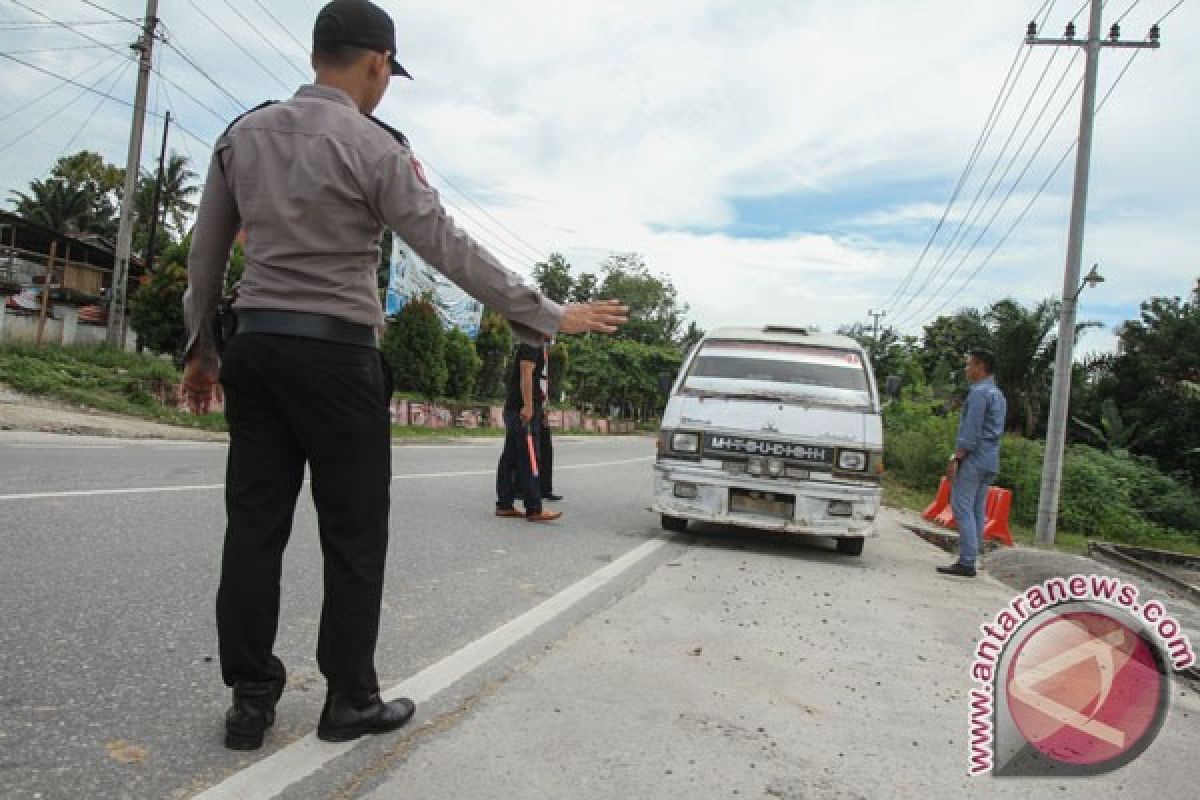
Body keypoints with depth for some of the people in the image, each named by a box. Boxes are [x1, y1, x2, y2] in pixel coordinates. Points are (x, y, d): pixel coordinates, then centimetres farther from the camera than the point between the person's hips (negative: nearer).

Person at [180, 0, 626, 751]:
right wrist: (550, 315, -8)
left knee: (254, 526, 8)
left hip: (255, 345, 6)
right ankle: (351, 700, 15)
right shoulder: (374, 146, -9)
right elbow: (451, 249, -13)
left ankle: (251, 698, 15)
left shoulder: (242, 134, 10)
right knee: (353, 536, 5)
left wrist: (200, 347, 23)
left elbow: (206, 255, 13)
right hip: (336, 355, -6)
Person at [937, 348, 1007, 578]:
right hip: (990, 462, 10)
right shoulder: (998, 394, 20)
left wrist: (956, 458, -17)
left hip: (973, 458, -10)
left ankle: (966, 562, -14)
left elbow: (971, 430, -18)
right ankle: (969, 560, 11)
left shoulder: (979, 392, -11)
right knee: (977, 510, 9)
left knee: (962, 507, -10)